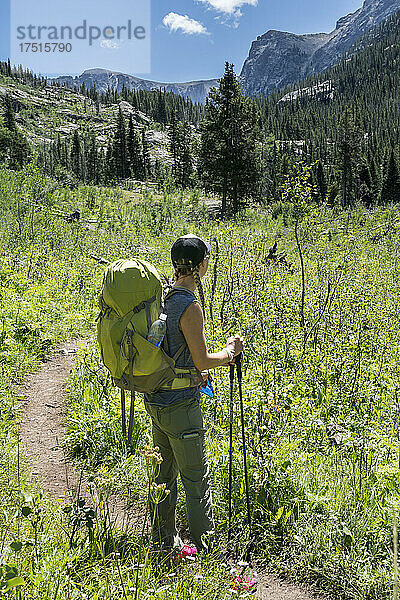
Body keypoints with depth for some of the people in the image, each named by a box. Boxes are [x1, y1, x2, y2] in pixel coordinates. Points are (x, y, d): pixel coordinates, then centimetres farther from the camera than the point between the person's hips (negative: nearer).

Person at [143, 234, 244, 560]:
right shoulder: (190, 305, -20)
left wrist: (218, 358, 18)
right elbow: (202, 362, -16)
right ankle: (206, 547, 19)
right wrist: (230, 351, 0)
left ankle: (165, 541, 35)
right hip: (181, 405, -8)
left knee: (166, 471, 20)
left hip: (155, 400, 9)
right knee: (197, 478, 6)